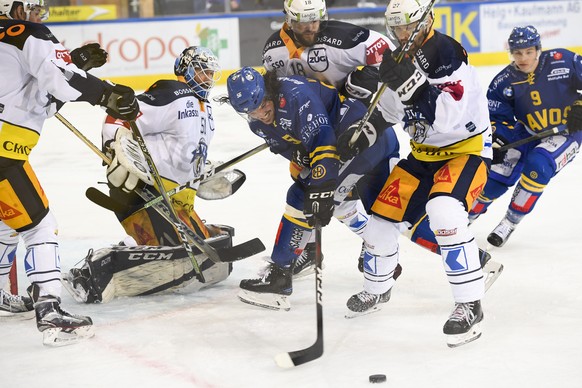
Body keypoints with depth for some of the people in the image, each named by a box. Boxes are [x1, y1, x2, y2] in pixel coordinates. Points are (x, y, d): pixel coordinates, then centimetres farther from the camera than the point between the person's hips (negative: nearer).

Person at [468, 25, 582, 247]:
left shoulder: (563, 61, -19)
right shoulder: (505, 81, -10)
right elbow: (497, 116, -4)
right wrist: (496, 139, -21)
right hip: (528, 133, 3)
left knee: (538, 166, -28)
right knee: (500, 169, -10)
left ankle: (510, 222, -12)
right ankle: (468, 213, 15)